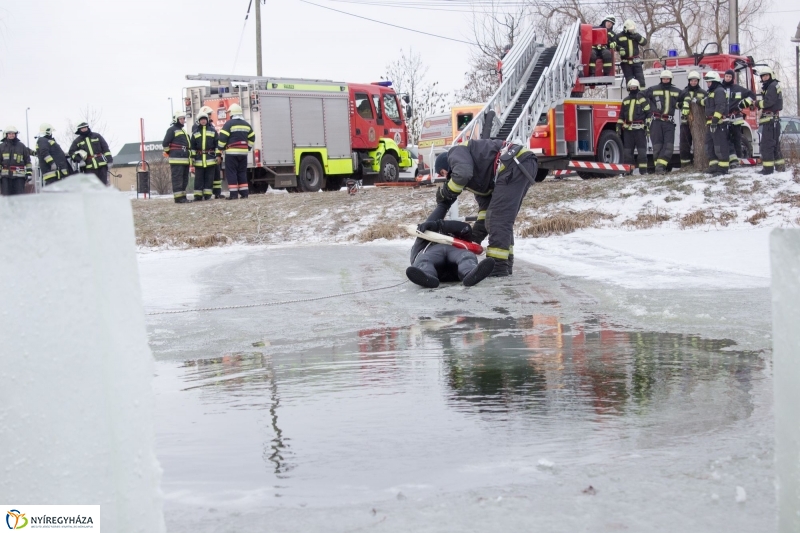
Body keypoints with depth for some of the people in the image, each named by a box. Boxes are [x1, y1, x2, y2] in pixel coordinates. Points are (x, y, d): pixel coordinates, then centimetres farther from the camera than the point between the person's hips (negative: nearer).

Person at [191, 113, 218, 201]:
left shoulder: (213, 131, 8)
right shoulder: (195, 132, 12)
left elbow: (217, 144, 5)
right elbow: (193, 146, 11)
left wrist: (218, 155, -2)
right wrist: (192, 157, 4)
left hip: (210, 158, -1)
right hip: (199, 158, 1)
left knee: (209, 177, 1)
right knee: (198, 177, 0)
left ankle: (208, 194, 5)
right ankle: (198, 195, 3)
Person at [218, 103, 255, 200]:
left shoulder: (229, 124, -7)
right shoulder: (246, 124, 11)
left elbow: (222, 137, -11)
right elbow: (252, 137, 14)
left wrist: (221, 148, 2)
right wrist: (248, 147, 21)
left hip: (231, 152, -5)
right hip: (243, 152, 6)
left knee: (231, 172, -2)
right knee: (242, 172, 12)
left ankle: (233, 193, -7)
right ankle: (244, 192, 8)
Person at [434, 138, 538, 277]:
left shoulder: (455, 153, 8)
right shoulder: (476, 177, 33)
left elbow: (462, 174, -14)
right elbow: (485, 204, 29)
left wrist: (445, 192, 3)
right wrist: (475, 237, 24)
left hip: (514, 164, -10)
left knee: (498, 217, -8)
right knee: (503, 218, 16)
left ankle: (498, 265, -11)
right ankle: (505, 263, 17)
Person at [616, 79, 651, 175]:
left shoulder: (643, 99, 3)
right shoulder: (625, 100, 18)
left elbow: (649, 113, -1)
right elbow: (621, 116, 21)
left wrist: (648, 126, -8)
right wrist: (619, 127, 13)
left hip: (640, 128, -5)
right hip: (628, 129, 5)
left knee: (642, 150, -5)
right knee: (627, 150, 4)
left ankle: (643, 170, -4)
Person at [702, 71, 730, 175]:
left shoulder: (719, 91, -10)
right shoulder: (710, 92, 23)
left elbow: (720, 107, -20)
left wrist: (715, 120, -26)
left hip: (719, 123, -11)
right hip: (710, 123, 11)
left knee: (720, 146, -10)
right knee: (709, 145, 11)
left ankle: (723, 167, -9)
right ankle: (713, 165, 15)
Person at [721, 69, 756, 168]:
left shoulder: (738, 89, 6)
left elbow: (752, 95, 13)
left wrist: (744, 103, -1)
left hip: (736, 120, -1)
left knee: (736, 140, 4)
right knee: (726, 139, -9)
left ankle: (737, 159, 11)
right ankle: (733, 158, -12)